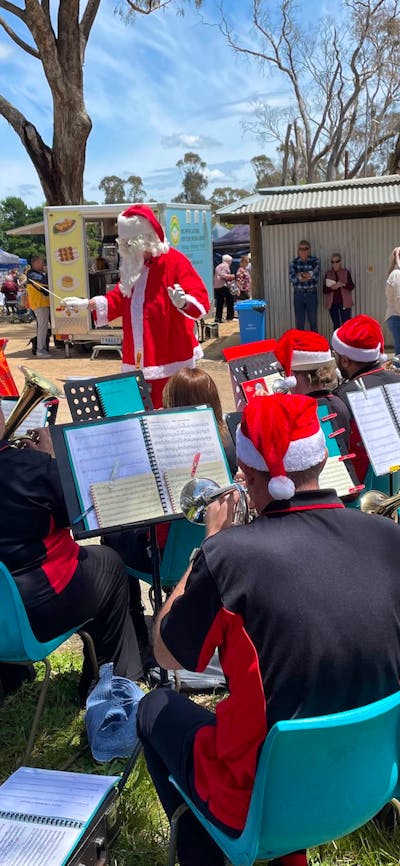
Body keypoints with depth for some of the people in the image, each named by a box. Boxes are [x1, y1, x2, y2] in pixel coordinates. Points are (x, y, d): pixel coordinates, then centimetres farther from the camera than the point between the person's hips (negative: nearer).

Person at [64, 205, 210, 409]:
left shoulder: (174, 261, -11)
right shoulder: (134, 265, 13)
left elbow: (201, 299, -17)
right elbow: (120, 298, 24)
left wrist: (183, 302, -39)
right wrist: (86, 304, 15)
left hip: (171, 362, -7)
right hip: (138, 361, 7)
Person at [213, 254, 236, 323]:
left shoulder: (218, 266, 24)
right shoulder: (226, 266, -2)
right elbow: (223, 275, -16)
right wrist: (232, 276, -6)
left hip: (216, 287, 8)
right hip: (223, 286, -8)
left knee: (219, 302, 9)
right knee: (230, 300, 0)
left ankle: (218, 318, 5)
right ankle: (229, 317, -4)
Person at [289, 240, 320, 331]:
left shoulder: (315, 261, 0)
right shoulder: (294, 262, 2)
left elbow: (315, 276, -15)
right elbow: (293, 278, -12)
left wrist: (300, 275, -11)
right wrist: (308, 276, -13)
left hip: (312, 294, -1)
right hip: (298, 294, 1)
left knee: (313, 321, 4)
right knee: (299, 322, 4)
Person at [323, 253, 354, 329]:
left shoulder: (346, 273, 3)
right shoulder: (328, 274, 5)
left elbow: (352, 287, -3)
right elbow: (324, 290, 0)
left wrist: (343, 284, -21)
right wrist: (332, 287, -19)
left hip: (344, 302, -2)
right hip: (332, 303, 2)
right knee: (336, 325, 6)